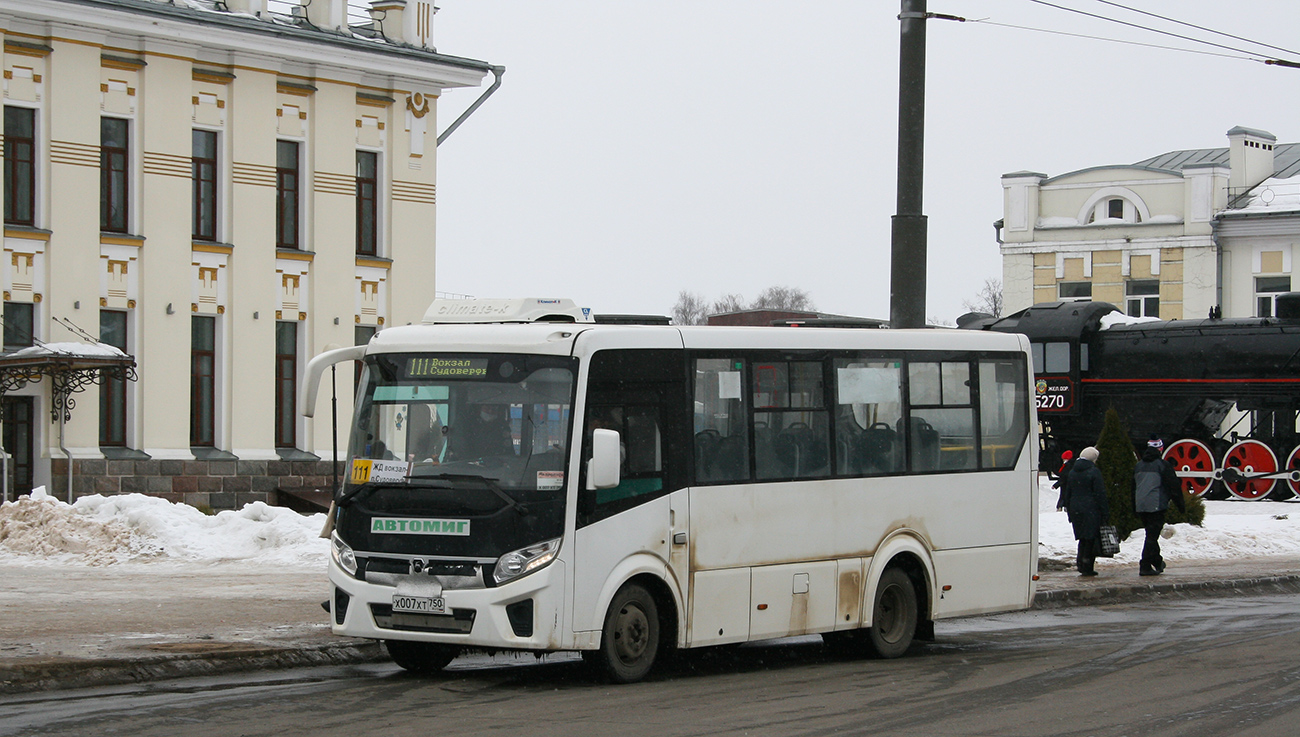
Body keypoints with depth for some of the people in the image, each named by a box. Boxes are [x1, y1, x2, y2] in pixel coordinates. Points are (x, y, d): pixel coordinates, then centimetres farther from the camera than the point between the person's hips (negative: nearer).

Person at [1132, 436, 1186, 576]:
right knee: (1152, 535, -7)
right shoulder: (1162, 465, -7)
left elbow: (1133, 487, 21)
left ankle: (1157, 562, 29)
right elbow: (1174, 485, -7)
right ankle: (1145, 566, -12)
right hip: (1156, 505, -7)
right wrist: (1181, 505, 1)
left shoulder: (1138, 466, 15)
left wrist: (1134, 507, 26)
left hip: (1140, 506, 7)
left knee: (1151, 534, 20)